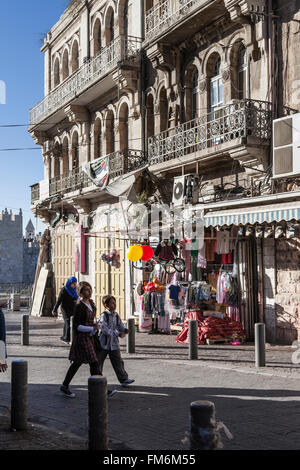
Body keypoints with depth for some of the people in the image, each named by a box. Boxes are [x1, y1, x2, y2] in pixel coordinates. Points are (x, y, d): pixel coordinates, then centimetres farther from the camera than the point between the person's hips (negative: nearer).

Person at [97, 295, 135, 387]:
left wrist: (124, 330, -13)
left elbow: (120, 327, 12)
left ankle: (123, 379, 8)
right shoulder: (104, 316, -14)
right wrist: (117, 334, -26)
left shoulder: (116, 316, 5)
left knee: (118, 362, 3)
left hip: (114, 344, 5)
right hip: (103, 343, -5)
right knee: (98, 362, 7)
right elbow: (104, 329, -24)